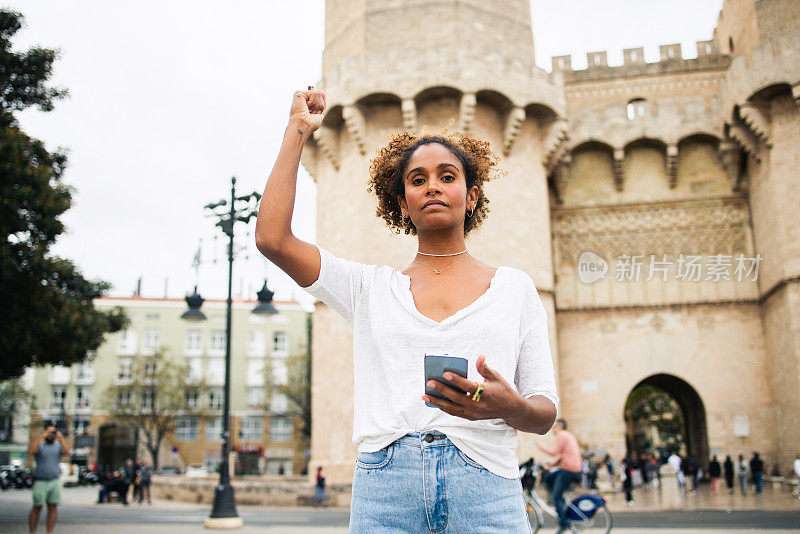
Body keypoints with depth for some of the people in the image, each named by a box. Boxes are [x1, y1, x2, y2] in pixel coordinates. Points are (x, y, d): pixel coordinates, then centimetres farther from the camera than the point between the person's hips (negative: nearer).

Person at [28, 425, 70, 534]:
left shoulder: (58, 445, 9)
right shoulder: (40, 445, 2)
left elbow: (67, 453, -9)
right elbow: (30, 452, -19)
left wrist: (61, 438, -14)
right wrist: (41, 437, -19)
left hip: (55, 481, 3)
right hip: (41, 482, -3)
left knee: (53, 507, 1)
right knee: (37, 508, 0)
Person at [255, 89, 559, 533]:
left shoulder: (514, 287, 11)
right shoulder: (371, 288, 11)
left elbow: (546, 412, 10)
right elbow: (272, 238, 0)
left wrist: (510, 407, -15)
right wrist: (297, 129, 8)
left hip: (484, 491, 0)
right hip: (384, 491, 0)